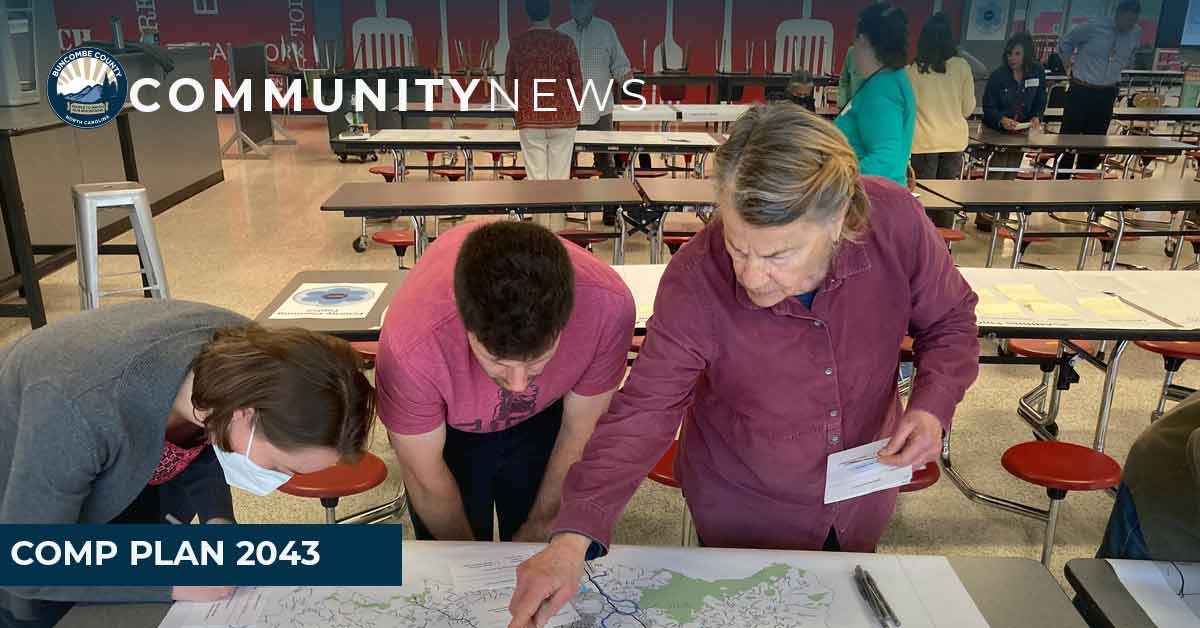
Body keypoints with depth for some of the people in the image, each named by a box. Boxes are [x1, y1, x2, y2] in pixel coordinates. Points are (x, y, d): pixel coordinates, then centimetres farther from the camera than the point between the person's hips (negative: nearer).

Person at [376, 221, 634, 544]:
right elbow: (425, 477, -21)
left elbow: (580, 434, -17)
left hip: (543, 418, 2)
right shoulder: (412, 340, -41)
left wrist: (539, 529, -3)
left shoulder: (608, 304, -37)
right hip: (450, 427, -1)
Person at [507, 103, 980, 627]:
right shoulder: (693, 282, -32)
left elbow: (950, 322, -8)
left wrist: (932, 406, -27)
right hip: (744, 509, -2)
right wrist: (573, 538, -36)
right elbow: (643, 412, -26)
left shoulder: (896, 219, -27)